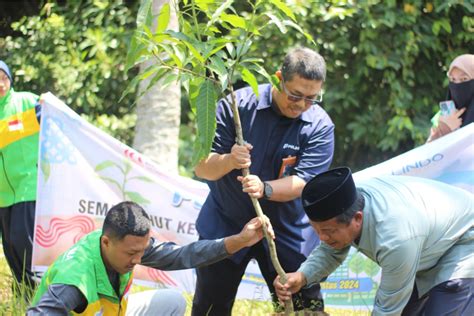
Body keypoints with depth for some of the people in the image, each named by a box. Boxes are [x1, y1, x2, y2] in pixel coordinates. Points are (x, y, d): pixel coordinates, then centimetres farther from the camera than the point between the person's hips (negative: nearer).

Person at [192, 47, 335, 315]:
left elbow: (303, 182, -18)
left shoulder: (320, 126, -10)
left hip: (287, 232, 0)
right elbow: (202, 168, -11)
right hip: (226, 223, 0)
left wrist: (265, 189, -37)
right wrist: (228, 161, -34)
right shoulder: (236, 105, -12)